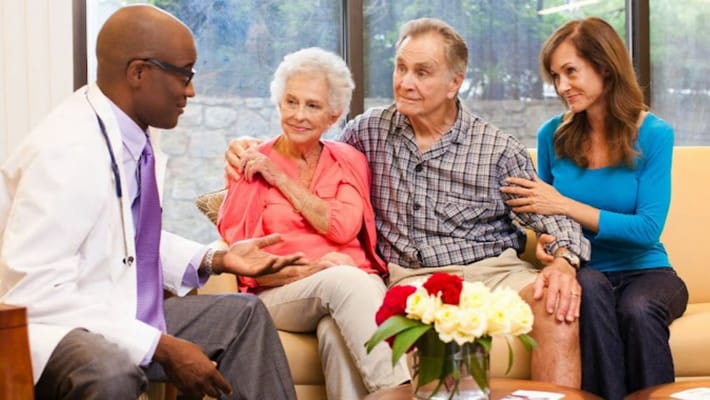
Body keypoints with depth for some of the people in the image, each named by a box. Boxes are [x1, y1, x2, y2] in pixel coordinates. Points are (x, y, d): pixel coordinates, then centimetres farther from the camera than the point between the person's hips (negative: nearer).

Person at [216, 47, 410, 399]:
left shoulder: (349, 162, 17)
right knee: (344, 280, -36)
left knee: (337, 334, -37)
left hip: (357, 284, 1)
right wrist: (305, 272, -15)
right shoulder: (252, 167, 10)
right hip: (280, 295, -1)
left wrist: (279, 178, -1)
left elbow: (342, 227, -3)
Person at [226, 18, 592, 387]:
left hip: (493, 268, 0)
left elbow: (550, 215, 4)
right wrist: (252, 149, 13)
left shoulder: (498, 149, 5)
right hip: (411, 276, 0)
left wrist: (563, 260, -18)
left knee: (559, 305, -31)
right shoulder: (369, 131, 12)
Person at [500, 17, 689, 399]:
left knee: (637, 309, -36)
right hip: (582, 271, 2)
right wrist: (545, 240, -13)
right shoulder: (552, 135, 2)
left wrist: (563, 205, -17)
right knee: (589, 288, -34)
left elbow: (647, 229, -14)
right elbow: (544, 218, 12)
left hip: (645, 271, -1)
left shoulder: (654, 135, -7)